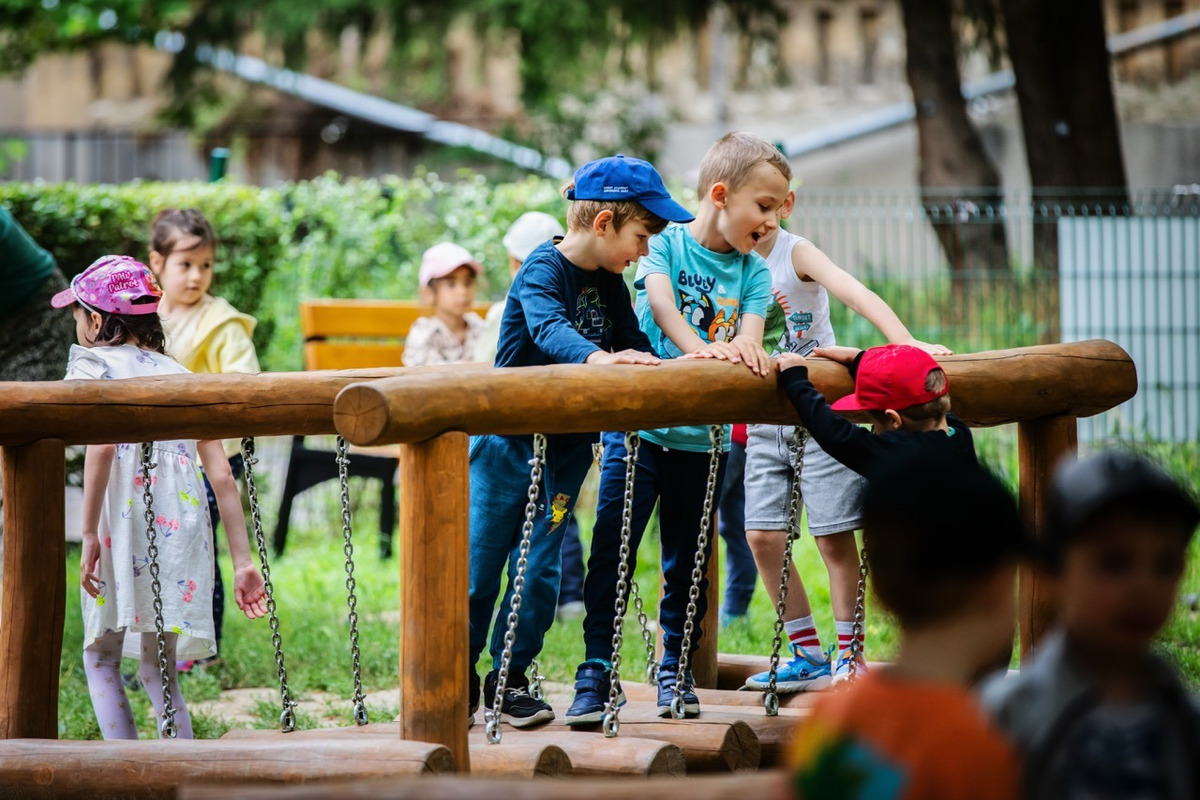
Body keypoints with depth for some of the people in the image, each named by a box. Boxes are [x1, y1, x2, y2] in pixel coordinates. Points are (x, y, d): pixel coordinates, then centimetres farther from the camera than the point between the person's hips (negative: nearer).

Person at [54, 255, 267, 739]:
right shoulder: (179, 375, 20)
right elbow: (222, 476, 12)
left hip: (125, 525, -4)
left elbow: (102, 445, -15)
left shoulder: (91, 364, 5)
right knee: (158, 670, 13)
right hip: (185, 531, 4)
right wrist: (242, 563, 13)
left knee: (101, 658, 10)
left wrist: (90, 533, -15)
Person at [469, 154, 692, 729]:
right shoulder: (543, 269, -17)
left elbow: (635, 348, 8)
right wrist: (597, 357, -54)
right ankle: (457, 682, 13)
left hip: (567, 443, 6)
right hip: (509, 438, -6)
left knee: (540, 568, 3)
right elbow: (548, 327, -36)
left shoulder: (610, 283, 7)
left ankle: (509, 680, 13)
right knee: (481, 564, 0)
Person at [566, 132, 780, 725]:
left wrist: (746, 349, -32)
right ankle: (596, 675, -2)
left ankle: (676, 674, 23)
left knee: (687, 564, 9)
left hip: (703, 437, 3)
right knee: (611, 554, -7)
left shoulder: (753, 273, 8)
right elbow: (660, 299, -20)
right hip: (638, 425, -3)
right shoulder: (664, 243, -1)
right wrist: (700, 347, -38)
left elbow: (747, 342, -6)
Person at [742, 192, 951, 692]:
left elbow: (854, 292, -26)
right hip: (765, 420, 5)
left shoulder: (796, 254, -12)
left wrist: (905, 342, -40)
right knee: (762, 535, 0)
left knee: (834, 536, -4)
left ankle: (849, 656, 6)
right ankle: (808, 657, 11)